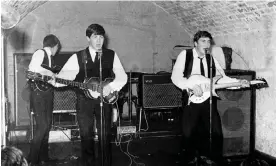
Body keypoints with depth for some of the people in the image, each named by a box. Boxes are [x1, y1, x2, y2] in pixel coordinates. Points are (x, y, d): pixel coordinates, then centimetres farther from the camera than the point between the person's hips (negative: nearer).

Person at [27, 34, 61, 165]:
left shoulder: (50, 57, 17)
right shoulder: (40, 53, -9)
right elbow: (34, 68, -28)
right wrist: (50, 73, -18)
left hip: (48, 93, 9)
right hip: (38, 92, -9)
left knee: (47, 125, 11)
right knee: (42, 126, -11)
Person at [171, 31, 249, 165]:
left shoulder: (211, 59, 11)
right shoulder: (185, 55, -2)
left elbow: (222, 78, 8)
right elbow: (175, 76, -11)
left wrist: (239, 82, -7)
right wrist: (192, 86, -22)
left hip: (208, 99, 4)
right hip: (190, 99, -4)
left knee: (216, 132, 2)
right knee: (188, 133, -2)